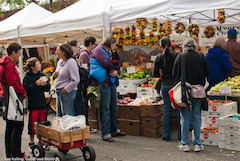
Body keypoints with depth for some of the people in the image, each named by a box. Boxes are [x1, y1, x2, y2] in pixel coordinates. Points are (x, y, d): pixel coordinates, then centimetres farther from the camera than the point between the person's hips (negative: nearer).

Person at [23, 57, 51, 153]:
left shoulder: (42, 75, 6)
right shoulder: (27, 77, -6)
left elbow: (48, 89, 9)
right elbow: (26, 90, -15)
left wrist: (45, 84, -11)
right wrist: (36, 84, -21)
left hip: (42, 104, 4)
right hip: (33, 105, -4)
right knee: (33, 125, 4)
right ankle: (31, 143, 21)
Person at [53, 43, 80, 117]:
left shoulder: (71, 62, -17)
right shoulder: (60, 61, 10)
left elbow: (75, 80, -21)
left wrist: (65, 90, -16)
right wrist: (55, 74, 3)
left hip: (67, 92, -9)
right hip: (58, 91, 9)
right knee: (59, 115, 16)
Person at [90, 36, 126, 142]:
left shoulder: (109, 52, 19)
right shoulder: (98, 50, -7)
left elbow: (117, 66, 13)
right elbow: (106, 64, -19)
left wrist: (117, 71, -10)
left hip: (112, 83, 9)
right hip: (103, 84, -9)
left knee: (114, 107, 15)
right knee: (105, 109, -5)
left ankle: (114, 130, 27)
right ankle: (105, 134, 3)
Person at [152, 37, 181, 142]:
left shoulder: (159, 58, -2)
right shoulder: (176, 56, -9)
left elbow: (155, 74, 1)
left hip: (165, 85, 2)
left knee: (167, 110, 9)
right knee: (178, 109, 6)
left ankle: (166, 136, 12)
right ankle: (181, 135, 11)